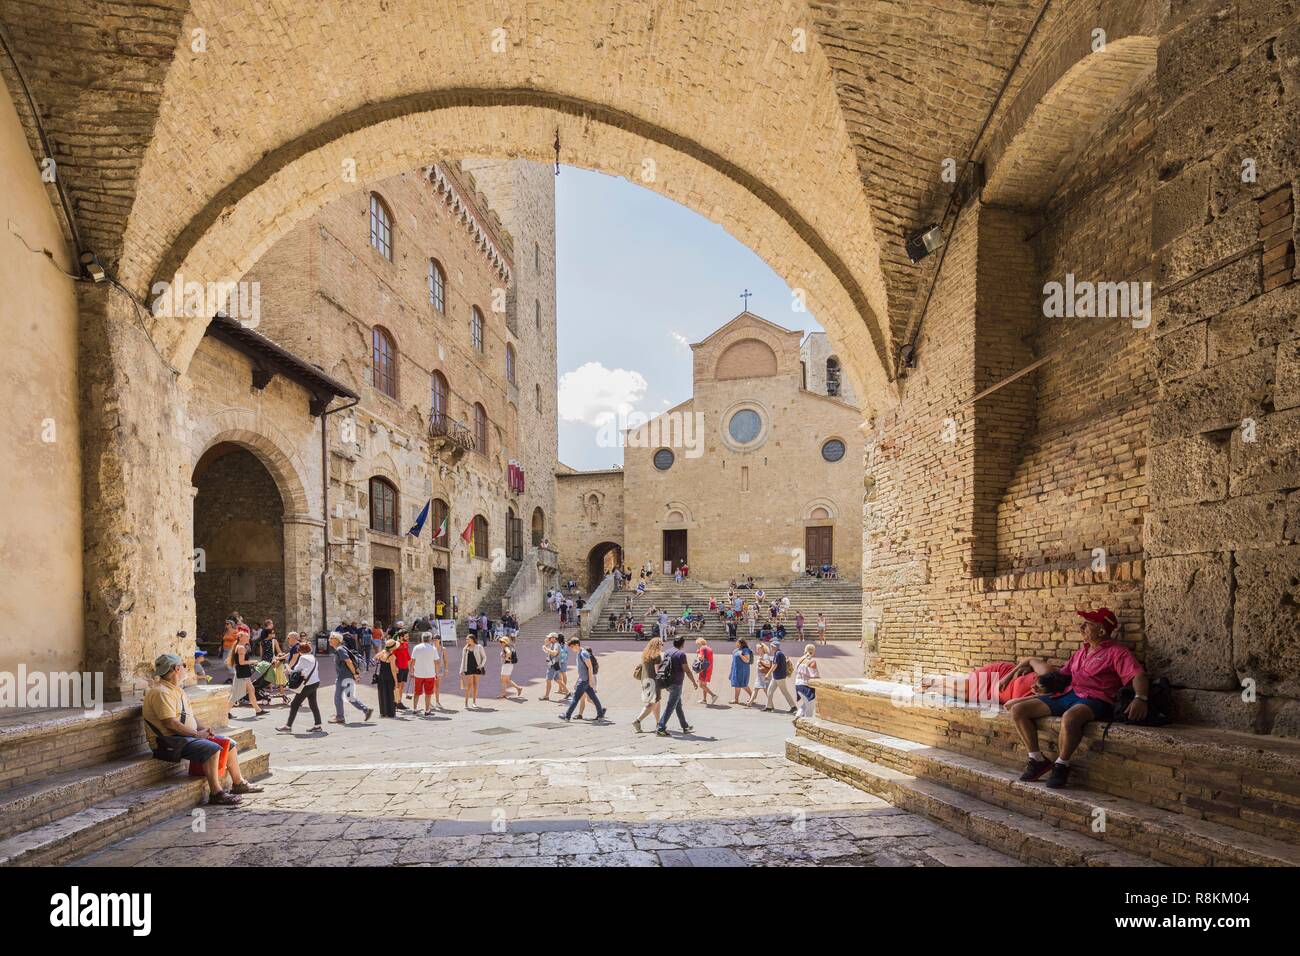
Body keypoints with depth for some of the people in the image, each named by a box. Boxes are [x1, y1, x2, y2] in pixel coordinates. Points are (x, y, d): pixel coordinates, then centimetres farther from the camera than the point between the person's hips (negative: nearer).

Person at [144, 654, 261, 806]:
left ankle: (238, 784, 17)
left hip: (187, 736, 11)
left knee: (230, 744, 6)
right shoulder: (161, 692, -17)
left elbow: (190, 714, 22)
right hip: (169, 741, -10)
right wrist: (197, 734, -19)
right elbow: (170, 723, -24)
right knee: (212, 748, -30)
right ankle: (216, 793, -25)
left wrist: (203, 729, 4)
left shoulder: (176, 689, 18)